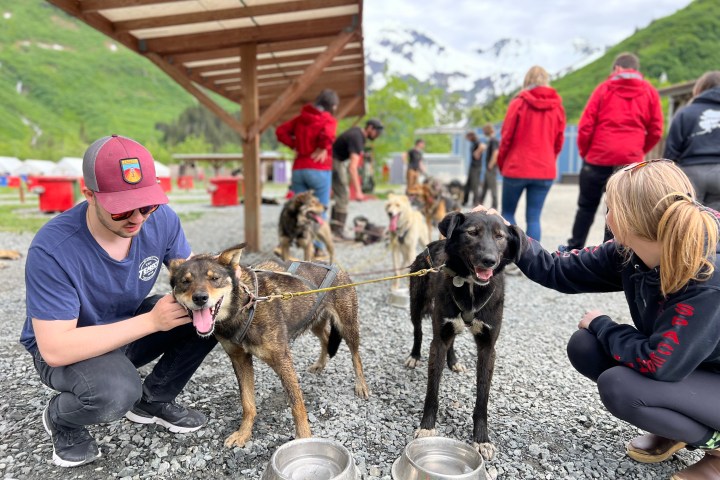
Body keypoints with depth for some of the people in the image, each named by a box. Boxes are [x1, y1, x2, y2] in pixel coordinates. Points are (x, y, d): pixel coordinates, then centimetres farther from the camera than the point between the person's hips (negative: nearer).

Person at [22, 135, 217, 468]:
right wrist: (151, 321, -36)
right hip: (66, 346, -4)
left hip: (131, 327, 5)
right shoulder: (52, 250, -32)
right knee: (116, 392, -35)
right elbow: (54, 348, -31)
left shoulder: (161, 219, -19)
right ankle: (60, 419, 4)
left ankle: (152, 400, 7)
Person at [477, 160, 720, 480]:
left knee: (619, 387, -28)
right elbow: (559, 271, -6)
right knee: (584, 347, -7)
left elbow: (657, 363, -34)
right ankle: (675, 427, 11)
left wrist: (600, 325, -18)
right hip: (683, 366, 7)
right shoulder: (630, 252, -13)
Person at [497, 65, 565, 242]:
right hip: (545, 170, 3)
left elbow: (506, 136, -3)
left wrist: (501, 163, 10)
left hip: (516, 167, -2)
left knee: (507, 212, 13)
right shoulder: (557, 106, 4)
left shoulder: (519, 103, -4)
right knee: (534, 218, 5)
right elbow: (559, 141, 7)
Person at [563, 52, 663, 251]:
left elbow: (586, 124, -2)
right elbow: (656, 131, 5)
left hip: (600, 157, -1)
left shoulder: (604, 88, 4)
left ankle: (574, 247, 23)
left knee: (587, 206, 14)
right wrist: (639, 151, 18)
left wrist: (584, 151, 10)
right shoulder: (650, 92, 8)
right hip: (631, 161, 1)